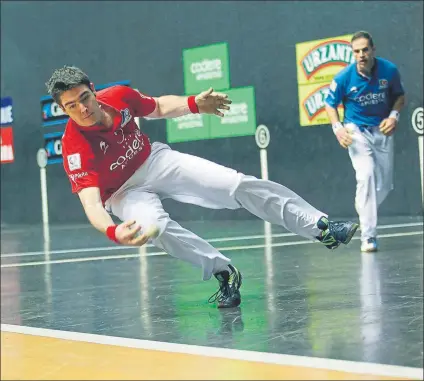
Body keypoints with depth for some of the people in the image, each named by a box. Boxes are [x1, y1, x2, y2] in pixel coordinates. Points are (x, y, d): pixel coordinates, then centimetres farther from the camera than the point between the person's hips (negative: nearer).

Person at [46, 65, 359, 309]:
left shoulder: (119, 96, -17)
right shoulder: (75, 147, -30)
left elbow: (159, 107, 6)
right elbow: (91, 202, -40)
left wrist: (194, 104, -11)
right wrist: (113, 231, -60)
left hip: (155, 160, 4)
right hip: (125, 192, -3)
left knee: (238, 185, -10)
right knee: (155, 226, -39)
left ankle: (321, 227, -5)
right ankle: (224, 271, -24)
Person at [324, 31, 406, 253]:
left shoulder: (389, 70, -12)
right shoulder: (344, 78, -16)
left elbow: (400, 96, 4)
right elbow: (330, 104, -2)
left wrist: (394, 115, -14)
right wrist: (338, 128, -18)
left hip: (382, 131, 3)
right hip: (356, 131, -3)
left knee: (384, 185, 6)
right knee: (366, 175, -23)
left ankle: (363, 206, 41)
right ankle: (368, 236, -21)